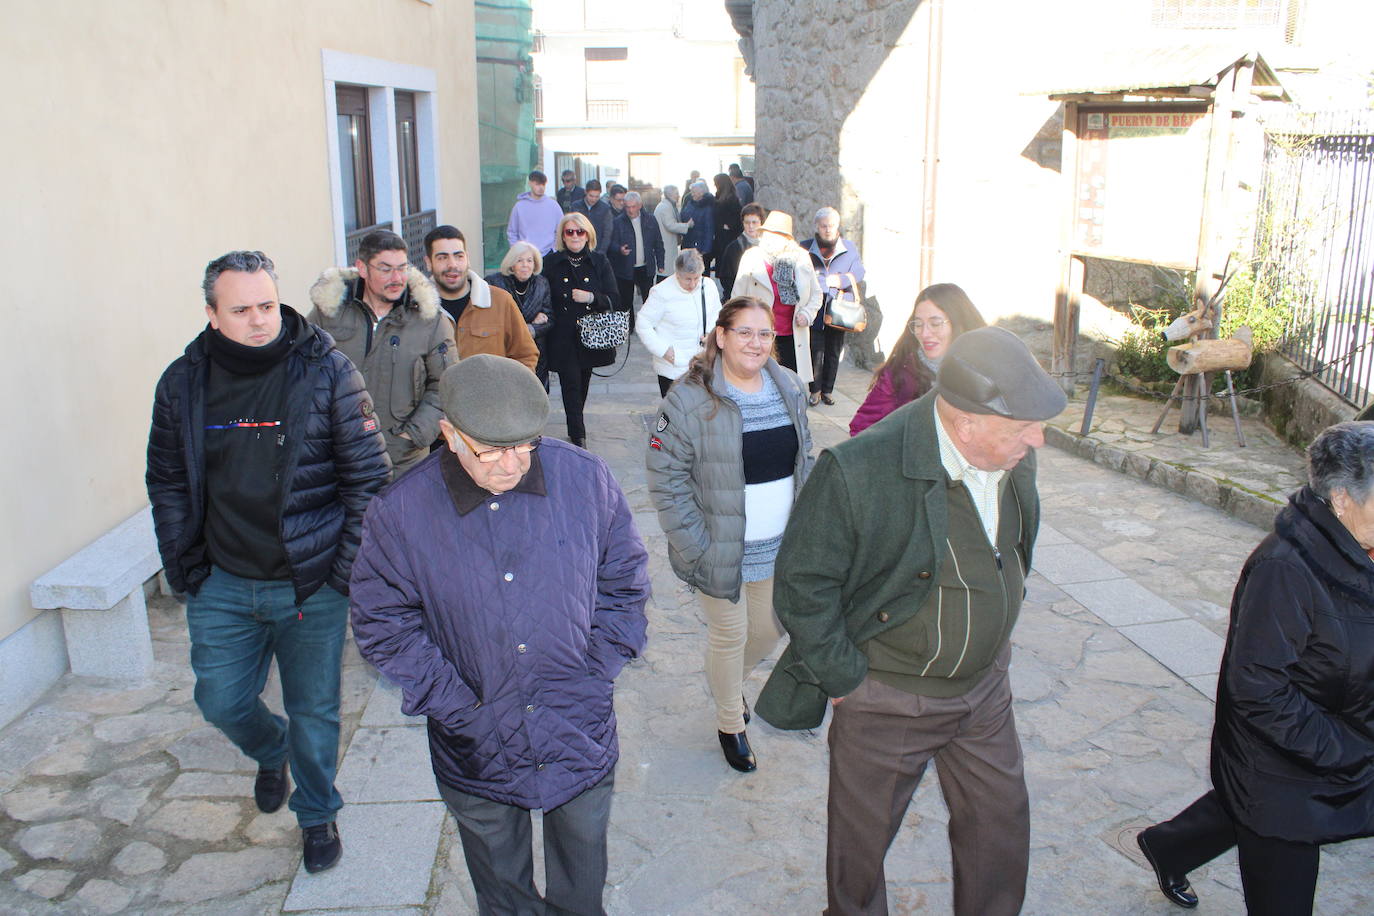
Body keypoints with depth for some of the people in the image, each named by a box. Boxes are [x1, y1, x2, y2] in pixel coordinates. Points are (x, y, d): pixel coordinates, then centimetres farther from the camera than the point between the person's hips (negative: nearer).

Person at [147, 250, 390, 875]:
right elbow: (168, 484, 9)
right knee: (221, 701, 11)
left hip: (311, 585, -3)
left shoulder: (325, 369, -11)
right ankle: (272, 753, 46)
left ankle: (317, 813, 37)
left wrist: (351, 567, -8)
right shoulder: (184, 383, -2)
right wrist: (184, 567, 4)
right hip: (224, 585, 3)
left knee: (314, 710, 10)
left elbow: (368, 476, -7)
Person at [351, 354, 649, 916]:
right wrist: (459, 710, -11)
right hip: (478, 754, 0)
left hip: (581, 739, 1)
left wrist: (594, 678, -6)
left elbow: (624, 583, 0)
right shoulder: (399, 512, -15)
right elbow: (382, 623, -7)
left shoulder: (587, 480, -12)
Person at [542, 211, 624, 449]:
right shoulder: (551, 263, 1)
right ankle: (578, 437, -3)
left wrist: (591, 297, -17)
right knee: (571, 385, -8)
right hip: (563, 338, -2)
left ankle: (575, 427, 32)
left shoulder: (600, 262, 3)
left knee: (583, 384, 13)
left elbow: (615, 300, -2)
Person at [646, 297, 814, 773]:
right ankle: (730, 724, 37)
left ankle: (733, 680, 52)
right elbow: (666, 479, -16)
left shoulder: (790, 389, 2)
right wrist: (694, 547, -18)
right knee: (729, 636, 11)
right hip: (722, 551, -5)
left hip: (782, 546, 5)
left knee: (772, 628, 19)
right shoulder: (690, 399, -17)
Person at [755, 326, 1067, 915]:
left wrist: (994, 641, 14)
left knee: (1001, 821, 20)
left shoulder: (1015, 457, -9)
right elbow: (802, 582, -21)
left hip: (984, 687, 5)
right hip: (887, 697, -5)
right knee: (863, 834, 17)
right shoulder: (858, 471, -30)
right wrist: (844, 677, -16)